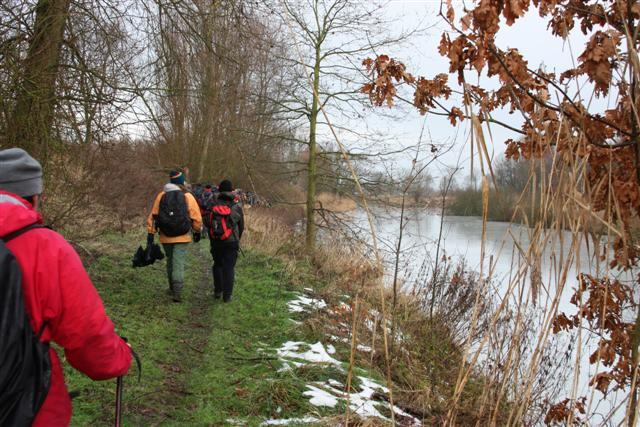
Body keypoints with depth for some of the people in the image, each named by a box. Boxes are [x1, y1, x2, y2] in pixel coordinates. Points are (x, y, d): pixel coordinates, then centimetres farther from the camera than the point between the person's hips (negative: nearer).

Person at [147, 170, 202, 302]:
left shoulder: (161, 195, 3)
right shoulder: (188, 196, -4)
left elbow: (153, 216, 2)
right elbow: (196, 218, -3)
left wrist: (150, 233, 5)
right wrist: (197, 232, 12)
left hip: (165, 237, 3)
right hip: (182, 237, -3)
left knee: (170, 261, 20)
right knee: (179, 263, -3)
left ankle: (172, 288, 33)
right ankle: (177, 292, -12)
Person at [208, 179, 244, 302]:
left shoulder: (213, 205, -4)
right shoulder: (237, 207, -2)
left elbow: (207, 222, 2)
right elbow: (241, 226, 6)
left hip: (216, 241, 1)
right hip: (231, 241, -1)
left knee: (217, 265, 19)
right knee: (229, 268, 3)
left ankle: (217, 291, 19)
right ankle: (227, 295, 3)